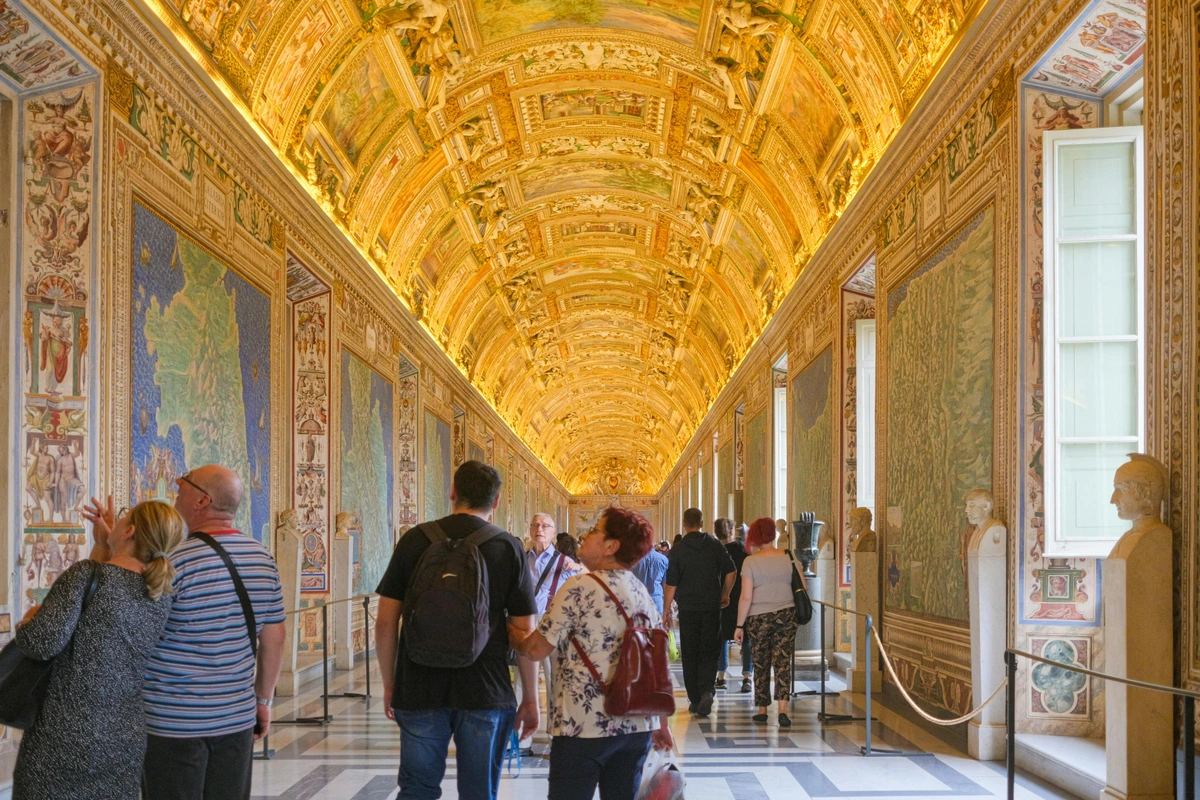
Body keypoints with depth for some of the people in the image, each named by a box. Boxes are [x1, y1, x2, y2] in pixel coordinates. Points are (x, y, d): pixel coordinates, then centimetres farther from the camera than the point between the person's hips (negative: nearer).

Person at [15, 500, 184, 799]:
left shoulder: (86, 573, -14)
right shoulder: (161, 597, 4)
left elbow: (41, 642, -23)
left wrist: (27, 621, -2)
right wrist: (102, 543, 16)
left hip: (63, 739, -6)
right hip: (126, 740, 6)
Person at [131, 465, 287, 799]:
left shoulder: (174, 563, -16)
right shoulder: (262, 558, 2)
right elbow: (274, 637, 8)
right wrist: (264, 699, 18)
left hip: (172, 722, -5)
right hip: (236, 720, 5)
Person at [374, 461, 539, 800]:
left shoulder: (415, 540, 1)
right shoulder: (508, 548, -2)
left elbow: (385, 623, 0)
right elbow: (524, 632, -2)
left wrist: (389, 685, 12)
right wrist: (530, 698, 7)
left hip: (419, 691, 1)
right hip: (486, 692, -1)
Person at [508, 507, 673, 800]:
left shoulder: (580, 587, -10)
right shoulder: (643, 593, 11)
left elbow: (537, 649, -12)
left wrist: (512, 633, 9)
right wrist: (662, 723, 22)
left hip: (584, 726, -7)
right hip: (637, 727, 7)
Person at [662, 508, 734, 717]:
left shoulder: (678, 549, -5)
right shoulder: (715, 545, 1)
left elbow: (670, 583, -6)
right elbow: (731, 572, 1)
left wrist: (666, 609, 3)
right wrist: (725, 594, 15)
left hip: (688, 608, -1)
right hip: (712, 607, 1)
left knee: (690, 655, 8)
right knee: (709, 652, 5)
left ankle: (695, 700, 12)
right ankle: (707, 690, -18)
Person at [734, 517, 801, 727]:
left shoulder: (751, 561, -9)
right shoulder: (788, 557, -1)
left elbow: (746, 597, -10)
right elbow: (803, 588, 4)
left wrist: (739, 625, -3)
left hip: (759, 618, -2)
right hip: (786, 615, 2)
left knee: (761, 664, 12)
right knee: (783, 662, 1)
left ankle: (762, 710, 22)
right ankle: (783, 709, -12)